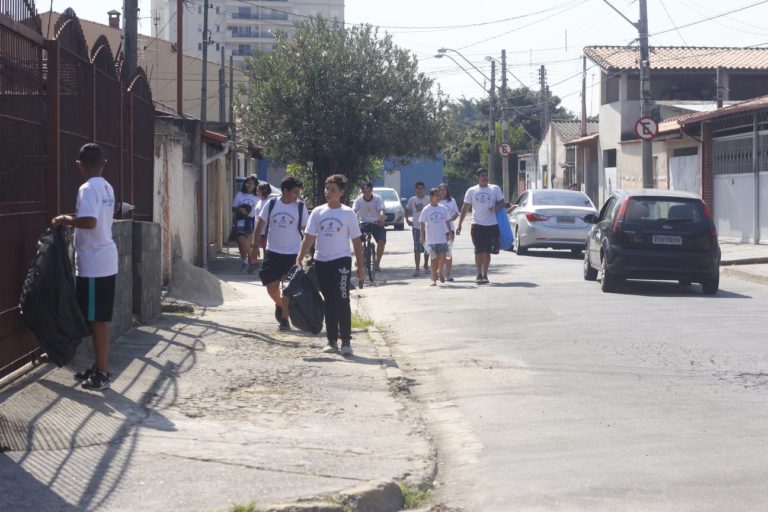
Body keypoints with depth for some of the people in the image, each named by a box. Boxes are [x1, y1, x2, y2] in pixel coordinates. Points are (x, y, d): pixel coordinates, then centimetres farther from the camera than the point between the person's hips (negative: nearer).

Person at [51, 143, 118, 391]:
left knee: (97, 319, -4)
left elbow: (89, 221, -30)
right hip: (105, 261, 9)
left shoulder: (88, 189, -16)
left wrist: (65, 219, -15)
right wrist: (73, 220, 23)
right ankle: (99, 368, 22)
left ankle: (102, 374, -1)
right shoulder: (107, 188, 12)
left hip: (93, 264, -9)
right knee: (99, 318, 15)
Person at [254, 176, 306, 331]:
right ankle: (279, 305, 33)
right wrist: (255, 245, 0)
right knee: (271, 287, 3)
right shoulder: (271, 204, -3)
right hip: (273, 252, 1)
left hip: (292, 253, -1)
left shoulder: (300, 207, -4)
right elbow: (260, 224, 4)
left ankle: (284, 318, 13)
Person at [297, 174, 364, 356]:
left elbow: (356, 242, 2)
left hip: (341, 261, -3)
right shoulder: (318, 212, 6)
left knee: (342, 301, -10)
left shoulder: (348, 213, -1)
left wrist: (360, 267, -1)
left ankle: (346, 341, -7)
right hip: (322, 262, 3)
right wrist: (299, 259, -2)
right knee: (329, 303, 8)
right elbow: (309, 238, 7)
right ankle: (332, 341, 15)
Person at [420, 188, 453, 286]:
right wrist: (422, 236, -6)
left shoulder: (444, 208, 4)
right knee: (434, 258, 2)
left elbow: (447, 222, 12)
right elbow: (423, 224, -1)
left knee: (443, 256, -11)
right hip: (431, 238, -2)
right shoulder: (426, 210, -3)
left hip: (442, 237, 2)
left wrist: (450, 233, 8)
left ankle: (440, 271, 16)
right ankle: (434, 279, 12)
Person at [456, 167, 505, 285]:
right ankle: (479, 274, 0)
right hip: (477, 225, -1)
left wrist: (496, 208, -16)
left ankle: (485, 274, 15)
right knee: (479, 251, -4)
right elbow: (465, 208, 8)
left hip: (492, 225, 1)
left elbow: (502, 203, 8)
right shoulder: (471, 191, 6)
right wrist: (459, 224, 3)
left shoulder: (495, 189, 6)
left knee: (487, 252, 6)